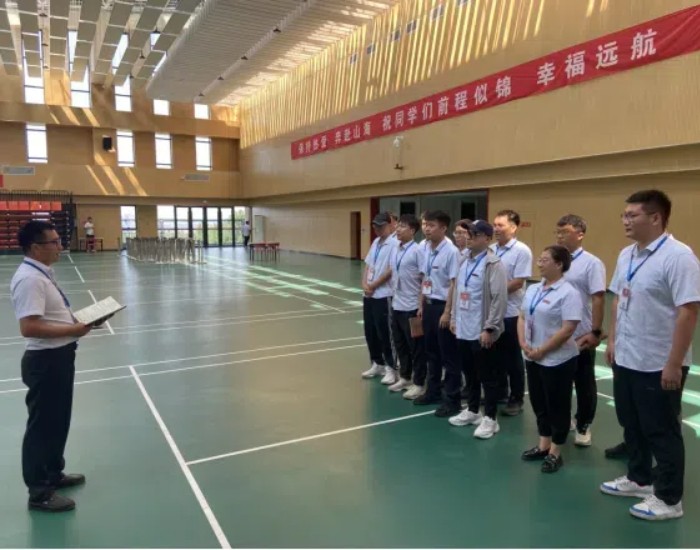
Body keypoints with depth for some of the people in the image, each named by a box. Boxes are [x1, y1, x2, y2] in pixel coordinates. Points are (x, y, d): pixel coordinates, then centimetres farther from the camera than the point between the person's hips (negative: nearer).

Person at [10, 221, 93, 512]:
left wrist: (76, 321, 7)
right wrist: (73, 330, -24)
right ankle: (39, 492, 19)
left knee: (58, 421, 23)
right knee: (42, 425, 4)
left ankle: (53, 473, 40)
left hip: (59, 357, 10)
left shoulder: (43, 273, 9)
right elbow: (29, 327, -29)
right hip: (45, 361, -10)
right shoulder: (29, 279, -22)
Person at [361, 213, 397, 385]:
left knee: (384, 333, -1)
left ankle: (390, 368, 11)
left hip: (384, 295, -8)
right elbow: (367, 265, 14)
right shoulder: (375, 242, 14)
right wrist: (364, 284, -2)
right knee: (370, 332, 14)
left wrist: (373, 285, -10)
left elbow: (391, 270, -17)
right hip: (369, 295, 8)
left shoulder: (394, 243, -13)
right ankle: (378, 364, 28)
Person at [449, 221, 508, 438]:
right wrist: (454, 318, 15)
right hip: (463, 328, 8)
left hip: (482, 331, -8)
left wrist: (489, 328, -19)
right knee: (469, 374, 18)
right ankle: (472, 410, 33)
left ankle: (490, 419, 16)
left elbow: (499, 299, -17)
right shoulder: (465, 262, 11)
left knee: (488, 376, 4)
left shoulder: (494, 264, -14)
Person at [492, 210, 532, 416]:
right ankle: (500, 392, 31)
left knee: (512, 357, 6)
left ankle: (516, 399, 18)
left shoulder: (522, 251, -12)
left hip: (510, 312, -6)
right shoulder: (491, 250, 7)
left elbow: (518, 283, -17)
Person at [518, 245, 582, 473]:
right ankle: (543, 445, 31)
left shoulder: (568, 293, -15)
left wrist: (542, 350, -17)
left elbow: (568, 329, -21)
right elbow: (522, 318, 12)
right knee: (539, 402, 16)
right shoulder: (532, 290, 8)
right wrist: (523, 343, -4)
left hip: (558, 360, -7)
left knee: (557, 405, 6)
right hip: (533, 359, 7)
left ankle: (555, 453, 19)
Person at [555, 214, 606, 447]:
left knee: (584, 383, 10)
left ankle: (583, 426, 24)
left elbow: (598, 299, -15)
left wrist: (596, 332, -18)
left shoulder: (591, 263, -12)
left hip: (581, 336, -5)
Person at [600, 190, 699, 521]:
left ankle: (668, 498, 24)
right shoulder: (626, 255, 7)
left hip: (658, 365, -8)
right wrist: (612, 341, 14)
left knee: (661, 432, 7)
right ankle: (639, 479, 39)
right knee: (632, 425, 20)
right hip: (626, 359, 8)